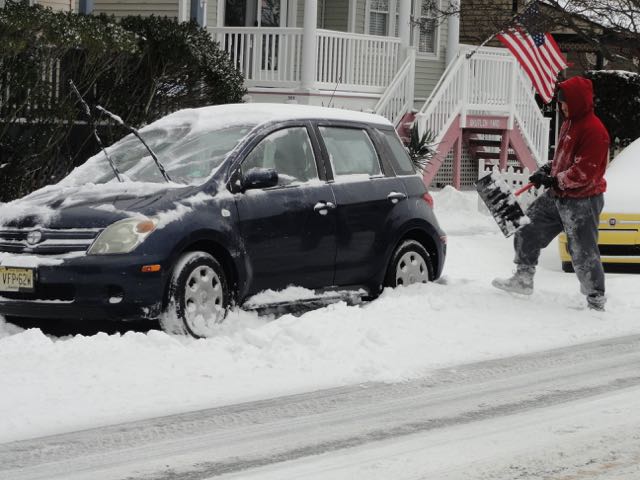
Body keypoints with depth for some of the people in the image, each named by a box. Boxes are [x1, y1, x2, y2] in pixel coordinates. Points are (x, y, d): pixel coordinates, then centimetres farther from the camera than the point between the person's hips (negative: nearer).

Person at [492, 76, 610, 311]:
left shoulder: (594, 130, -20)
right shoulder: (570, 123, 12)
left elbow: (585, 171, -24)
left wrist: (556, 181, -18)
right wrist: (548, 169, 8)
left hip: (582, 201, -10)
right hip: (558, 196, 10)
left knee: (583, 251, -5)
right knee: (528, 228, 12)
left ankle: (596, 299, 6)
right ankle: (523, 279, 24)